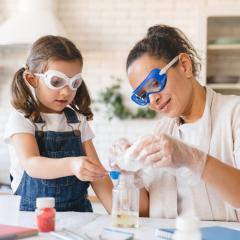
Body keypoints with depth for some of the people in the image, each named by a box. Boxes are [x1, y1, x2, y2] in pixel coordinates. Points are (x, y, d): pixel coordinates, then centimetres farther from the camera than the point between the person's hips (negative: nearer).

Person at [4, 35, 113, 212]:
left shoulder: (78, 120, 10)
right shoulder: (22, 119, -3)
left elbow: (96, 171, 5)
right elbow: (31, 164, -19)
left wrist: (116, 210, -10)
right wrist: (71, 165, -38)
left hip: (78, 212, 6)